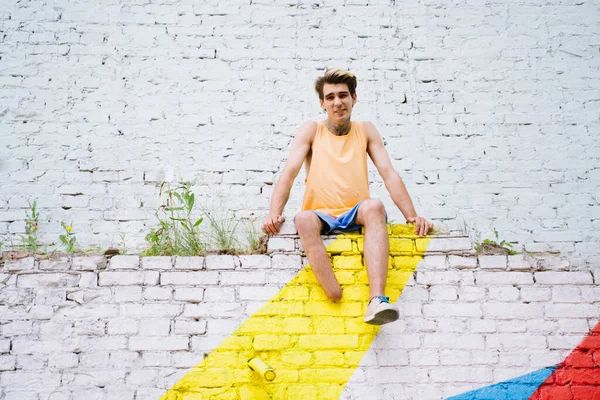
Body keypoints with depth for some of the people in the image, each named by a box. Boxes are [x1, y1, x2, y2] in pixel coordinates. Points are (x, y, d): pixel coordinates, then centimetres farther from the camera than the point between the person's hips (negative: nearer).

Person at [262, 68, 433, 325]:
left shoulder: (365, 131, 13)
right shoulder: (311, 131, 9)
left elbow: (389, 175, 4)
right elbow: (289, 173, -4)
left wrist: (412, 216, -10)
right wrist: (274, 214, -22)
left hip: (356, 214, 1)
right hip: (320, 215, 0)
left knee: (374, 206, -34)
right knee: (303, 219, -35)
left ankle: (377, 300, -50)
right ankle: (337, 301, -46)